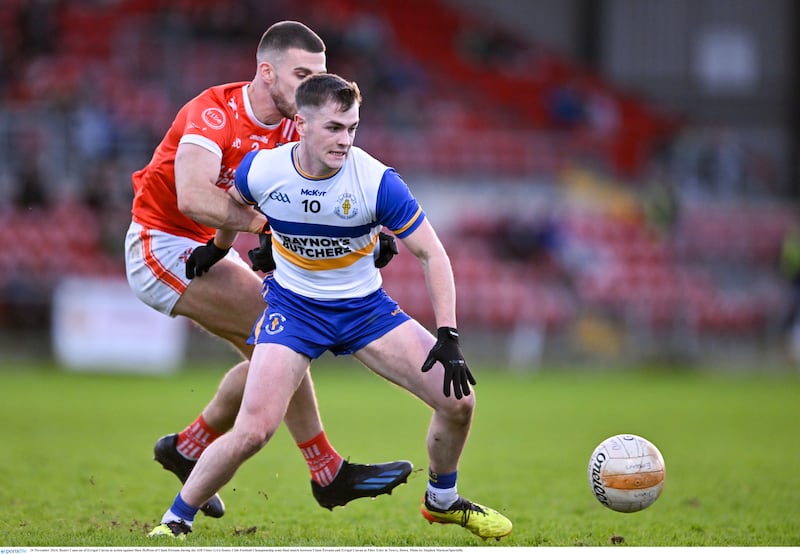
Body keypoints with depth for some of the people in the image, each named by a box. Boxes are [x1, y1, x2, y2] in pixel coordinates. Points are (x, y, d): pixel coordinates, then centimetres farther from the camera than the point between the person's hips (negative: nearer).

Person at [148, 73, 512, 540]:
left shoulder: (377, 181, -23)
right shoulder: (262, 170, -18)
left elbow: (431, 253, -15)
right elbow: (234, 206, 9)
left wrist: (448, 336, -22)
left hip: (366, 305, 1)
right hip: (293, 304, -1)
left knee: (459, 400, -9)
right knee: (254, 431, -20)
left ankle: (442, 501, 20)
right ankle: (174, 523, 1)